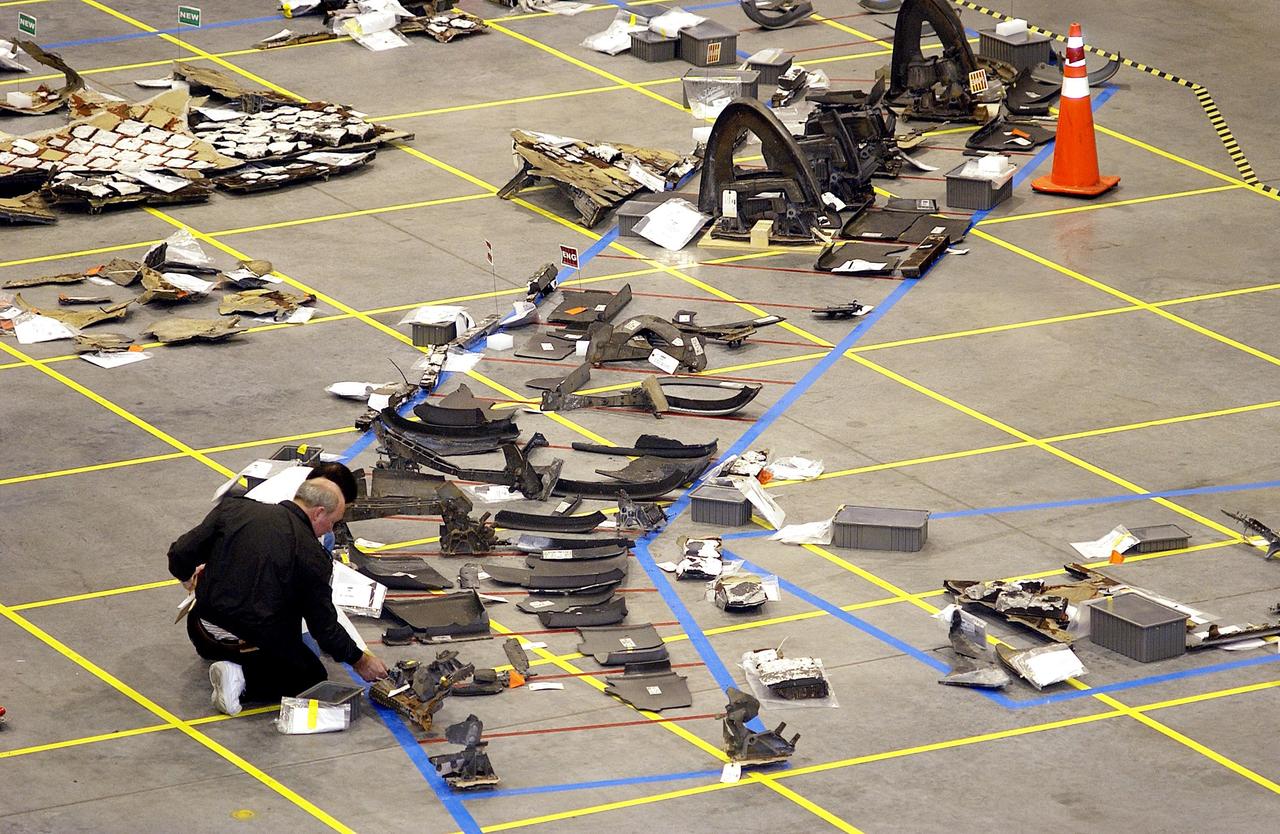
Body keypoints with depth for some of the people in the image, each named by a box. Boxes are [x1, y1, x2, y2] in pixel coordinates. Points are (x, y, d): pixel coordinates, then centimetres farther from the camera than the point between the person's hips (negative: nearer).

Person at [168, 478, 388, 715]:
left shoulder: (232, 509, -3)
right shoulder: (313, 557, -11)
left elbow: (179, 554, -2)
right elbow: (325, 627, -4)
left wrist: (187, 577, 22)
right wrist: (360, 660, 12)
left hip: (204, 633, 6)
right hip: (256, 643, -6)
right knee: (313, 676, 15)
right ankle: (244, 678, -6)